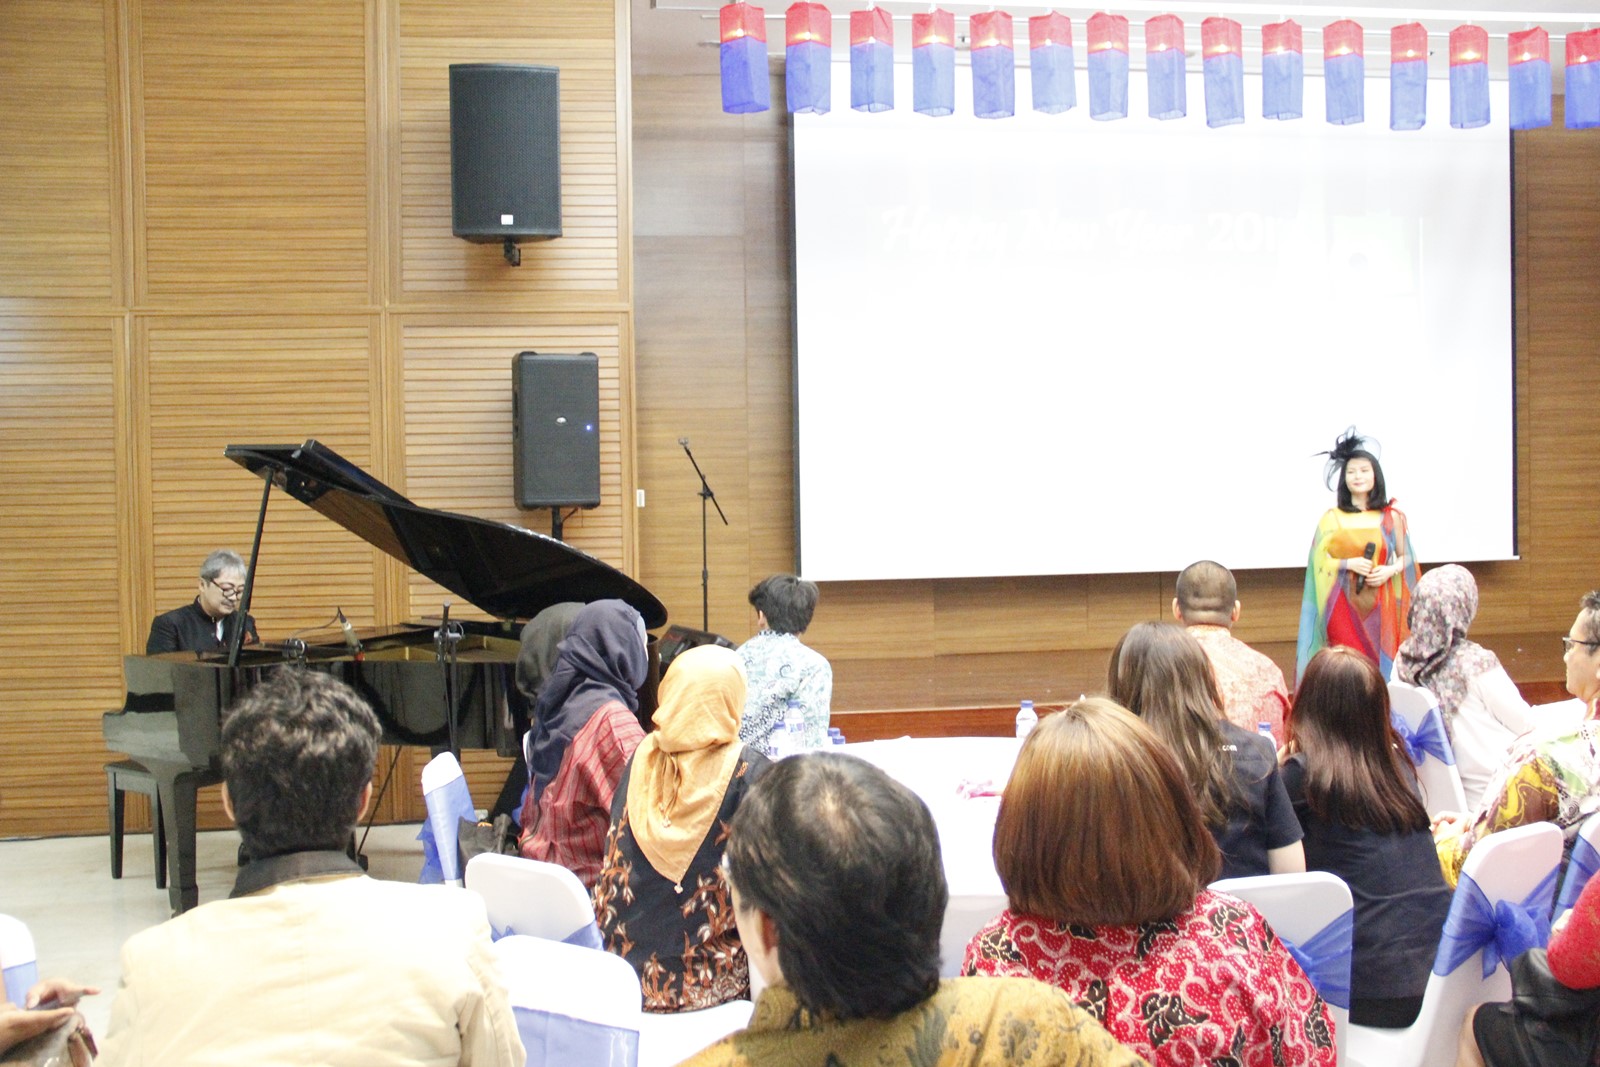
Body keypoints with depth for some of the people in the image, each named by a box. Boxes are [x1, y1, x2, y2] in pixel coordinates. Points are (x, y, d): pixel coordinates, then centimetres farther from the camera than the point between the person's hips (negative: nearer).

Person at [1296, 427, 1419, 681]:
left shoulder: (1392, 517, 5)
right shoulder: (1332, 518, 4)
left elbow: (1405, 557, 9)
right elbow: (1319, 561, 1)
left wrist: (1390, 570, -10)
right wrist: (1349, 563, -14)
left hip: (1379, 606, 1)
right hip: (1343, 606, -1)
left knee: (1380, 665, -1)